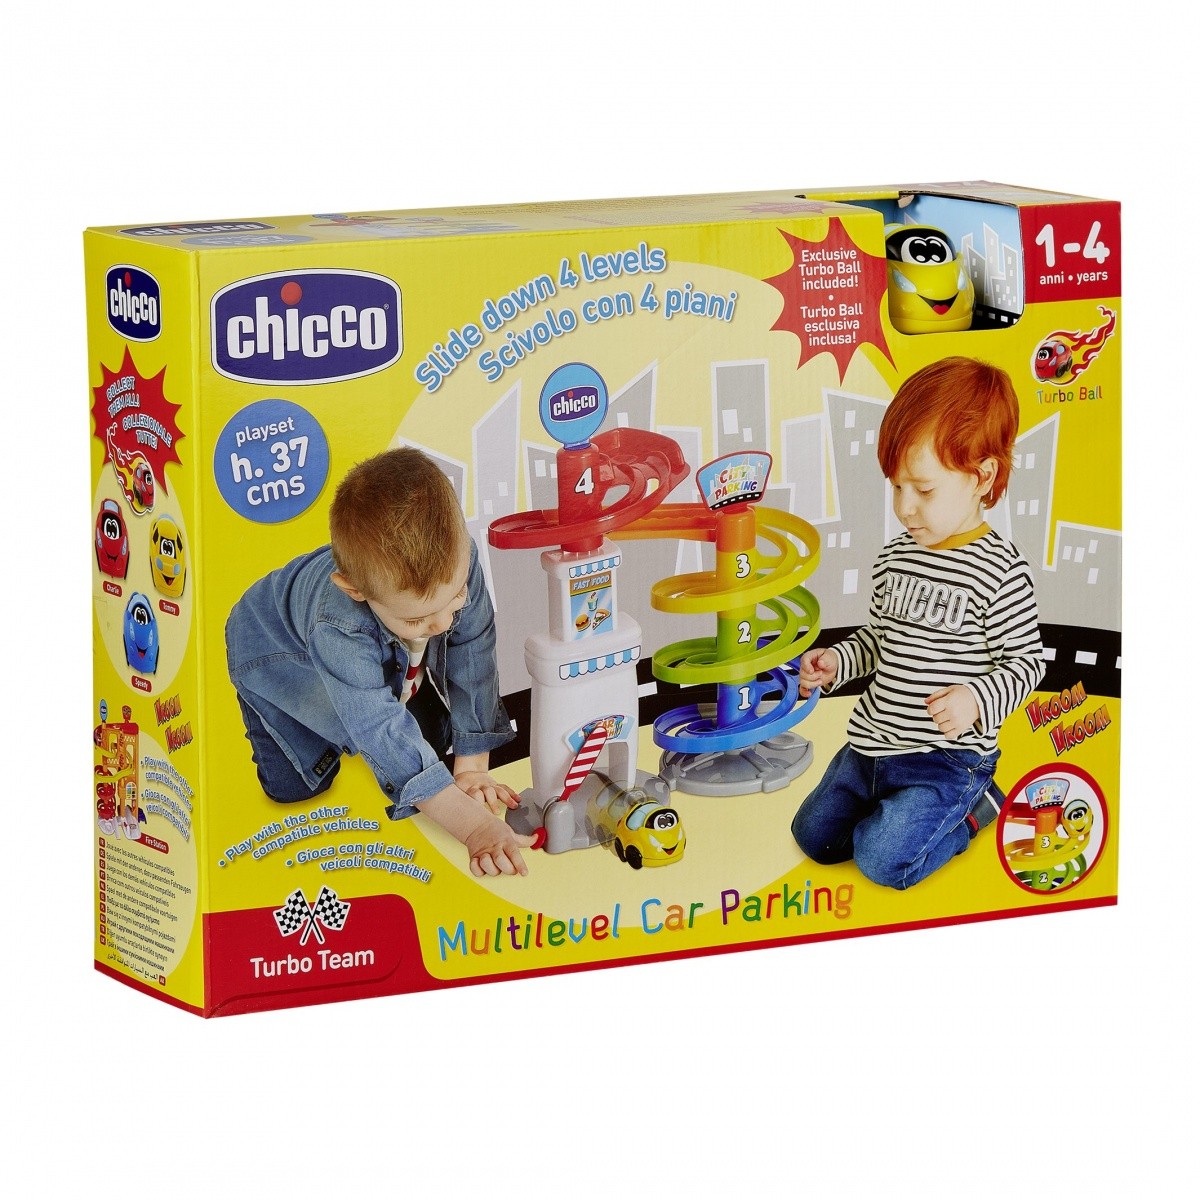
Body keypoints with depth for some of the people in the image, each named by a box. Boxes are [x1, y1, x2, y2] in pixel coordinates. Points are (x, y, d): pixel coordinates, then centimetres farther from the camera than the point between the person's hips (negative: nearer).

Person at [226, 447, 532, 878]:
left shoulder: (456, 560, -39)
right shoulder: (338, 628, -50)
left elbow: (473, 663, -25)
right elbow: (386, 736, -50)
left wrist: (470, 768, -23)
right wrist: (475, 827, -56)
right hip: (282, 655, -4)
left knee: (440, 739, -4)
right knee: (290, 786, -11)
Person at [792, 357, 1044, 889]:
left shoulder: (999, 571, -17)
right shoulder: (895, 559, 4)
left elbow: (1026, 662, -12)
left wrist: (977, 700, -28)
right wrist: (838, 660, 0)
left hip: (947, 755, -7)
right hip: (873, 743, 8)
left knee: (881, 857, -18)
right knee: (814, 834, 11)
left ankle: (973, 809, 7)